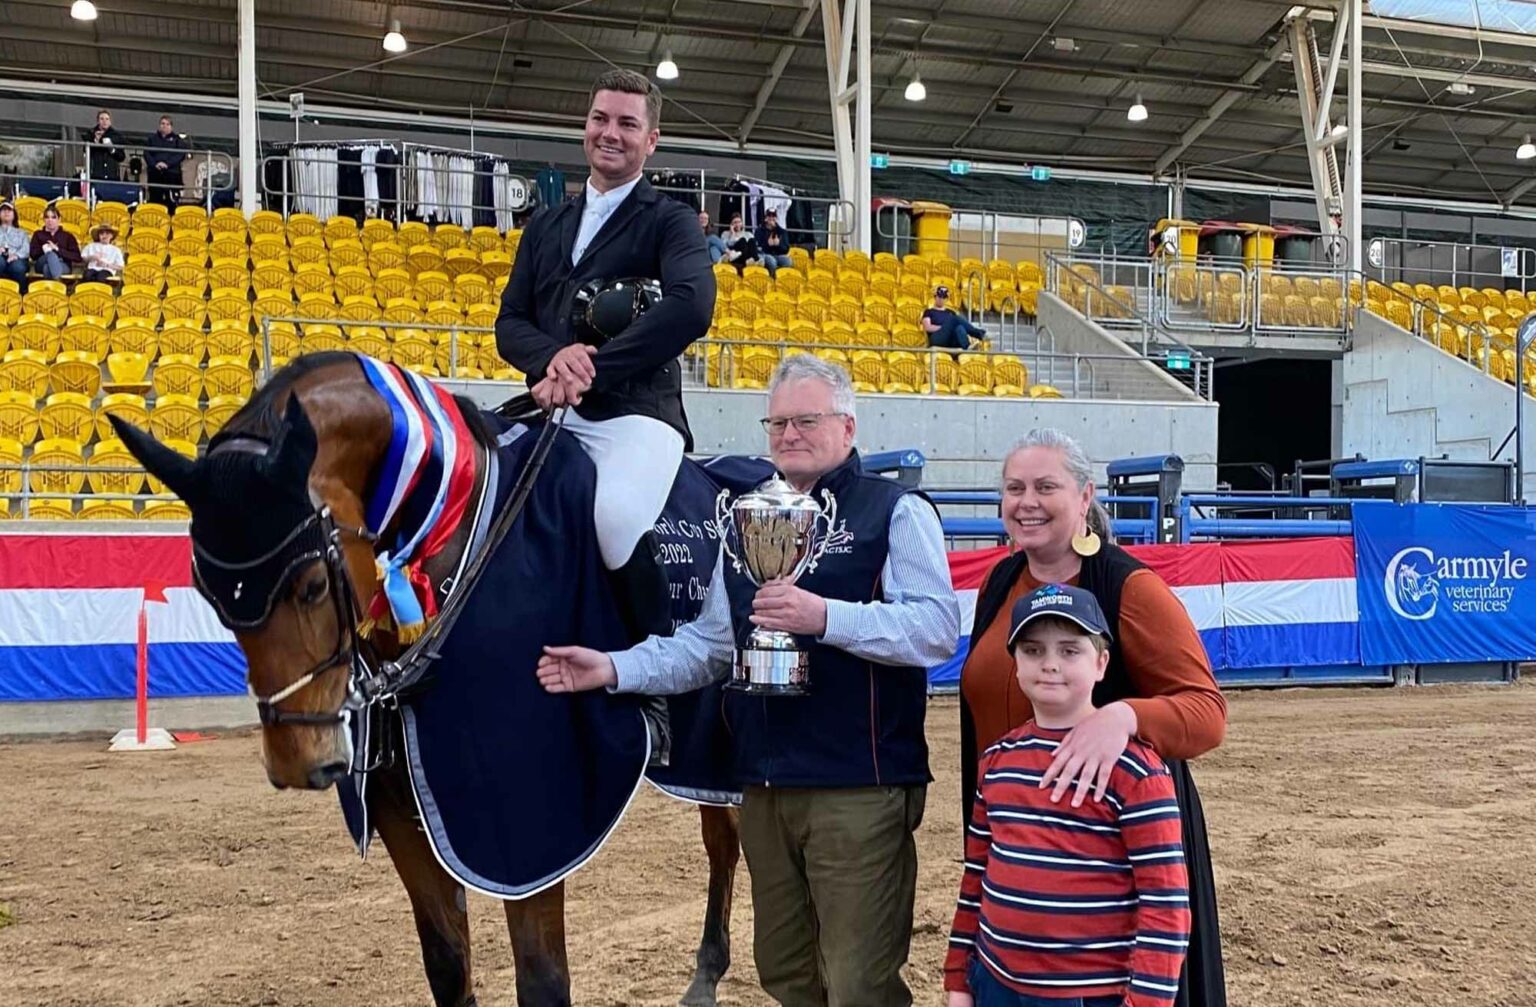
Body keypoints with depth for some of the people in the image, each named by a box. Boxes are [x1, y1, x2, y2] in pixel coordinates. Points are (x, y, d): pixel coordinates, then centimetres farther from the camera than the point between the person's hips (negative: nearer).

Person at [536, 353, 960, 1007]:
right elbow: (710, 644, 16)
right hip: (764, 787, 7)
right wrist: (614, 670, 3)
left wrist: (825, 616, -27)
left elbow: (937, 629, -16)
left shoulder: (896, 511, -5)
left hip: (860, 788, -6)